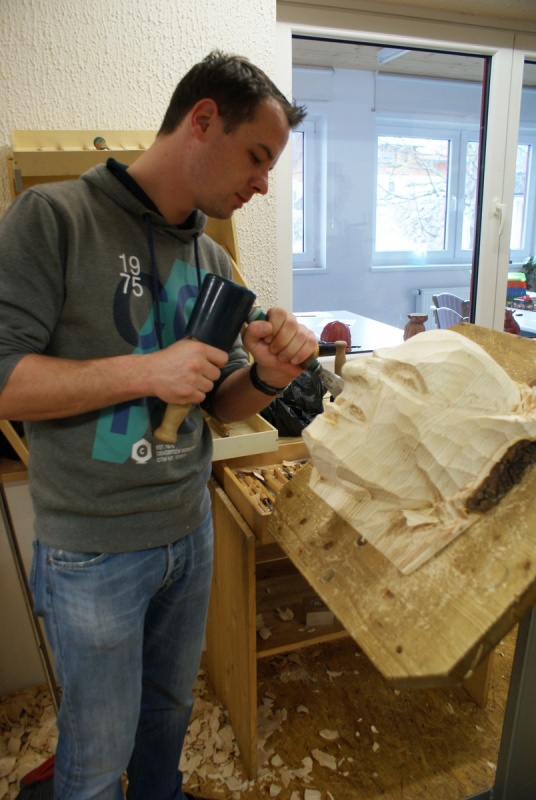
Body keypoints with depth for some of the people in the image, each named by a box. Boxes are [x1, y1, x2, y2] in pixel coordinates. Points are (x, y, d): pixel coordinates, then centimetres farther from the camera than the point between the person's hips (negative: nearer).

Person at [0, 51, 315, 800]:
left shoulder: (212, 259, 3)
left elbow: (219, 403, 8)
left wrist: (268, 378, -13)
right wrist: (146, 371, -24)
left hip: (190, 532, 6)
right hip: (93, 550, -5)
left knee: (170, 711, 27)